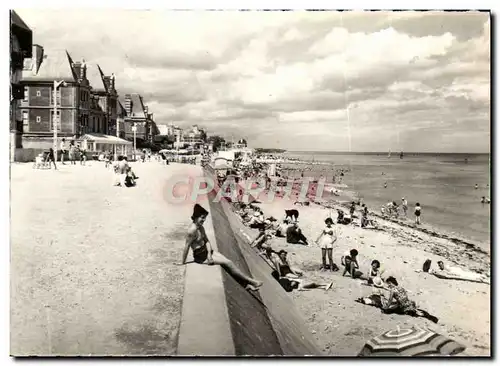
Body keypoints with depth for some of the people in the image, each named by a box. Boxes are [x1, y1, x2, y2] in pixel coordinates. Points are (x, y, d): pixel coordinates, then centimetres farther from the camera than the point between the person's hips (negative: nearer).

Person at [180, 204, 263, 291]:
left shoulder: (201, 227, 4)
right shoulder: (192, 230, -27)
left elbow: (207, 241, 8)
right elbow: (186, 247, -23)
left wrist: (209, 254, -9)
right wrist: (182, 263, -16)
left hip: (207, 251, 9)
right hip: (200, 256, -9)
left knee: (228, 261, -4)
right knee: (228, 263, -12)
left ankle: (247, 283, -3)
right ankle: (251, 281, -4)